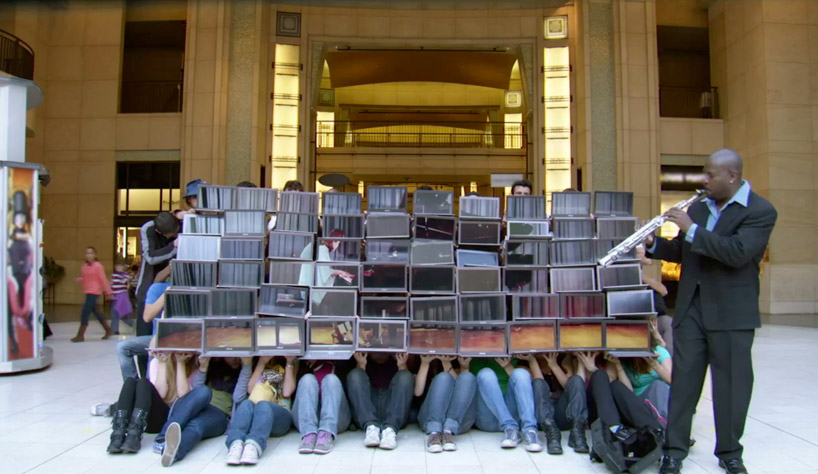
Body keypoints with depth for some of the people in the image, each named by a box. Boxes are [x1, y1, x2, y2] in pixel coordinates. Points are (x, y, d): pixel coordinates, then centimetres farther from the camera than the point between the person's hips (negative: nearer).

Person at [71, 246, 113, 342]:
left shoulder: (98, 266, -10)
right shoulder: (84, 266, 9)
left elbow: (103, 279, -9)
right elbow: (83, 279, 20)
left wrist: (108, 292, -8)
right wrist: (79, 280, -3)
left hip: (94, 292, -8)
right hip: (87, 291, 8)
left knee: (85, 312, -10)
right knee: (95, 312, 14)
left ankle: (80, 335, -5)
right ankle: (108, 330, 27)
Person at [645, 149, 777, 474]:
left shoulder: (761, 211, -8)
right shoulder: (698, 207, 10)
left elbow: (738, 253, -24)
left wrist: (691, 229, -23)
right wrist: (654, 244, -1)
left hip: (732, 313, -5)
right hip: (691, 308, 5)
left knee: (732, 384, 7)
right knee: (683, 379, 7)